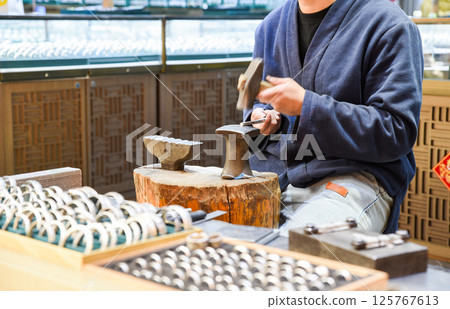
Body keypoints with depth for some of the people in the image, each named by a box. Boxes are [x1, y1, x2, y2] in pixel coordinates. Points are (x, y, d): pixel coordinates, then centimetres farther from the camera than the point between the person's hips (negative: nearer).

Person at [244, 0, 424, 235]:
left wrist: (306, 105, -16)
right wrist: (260, 116, 3)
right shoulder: (271, 25, 17)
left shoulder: (390, 25, -4)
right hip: (272, 172, 6)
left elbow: (398, 133, -12)